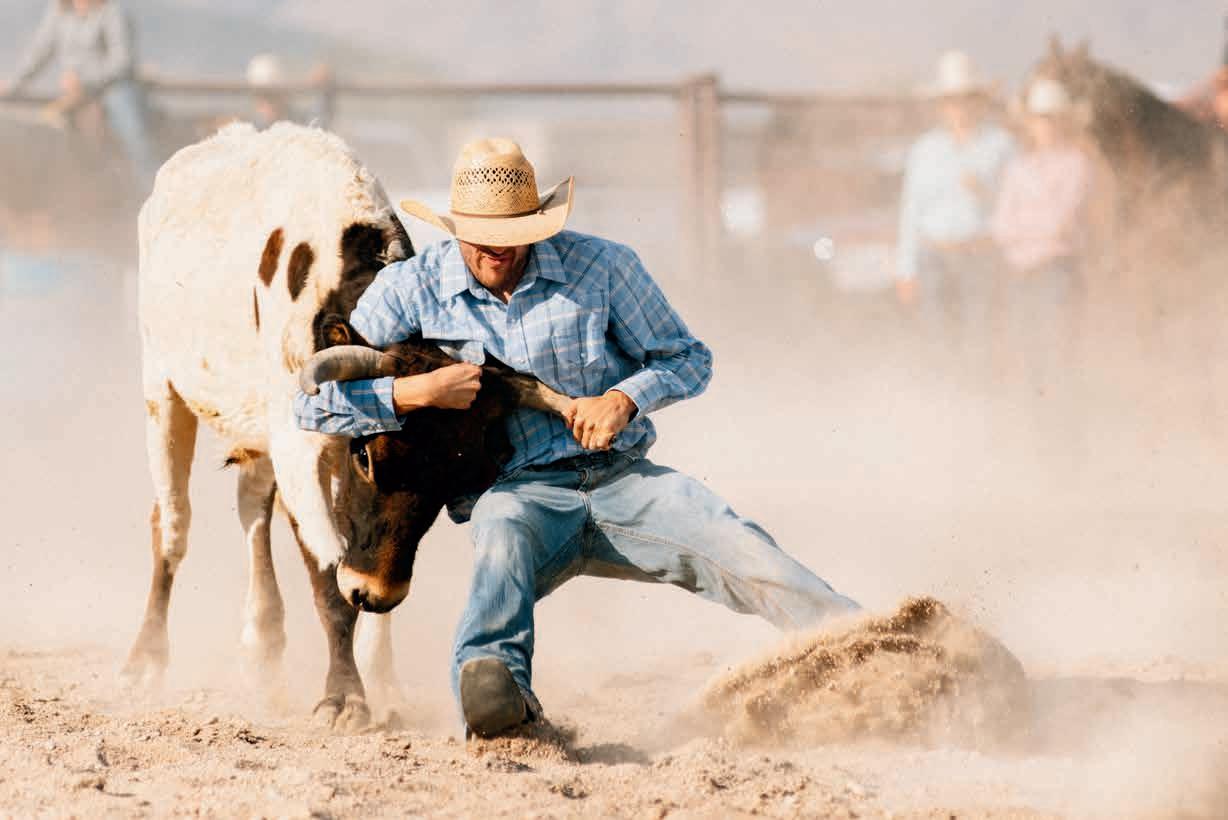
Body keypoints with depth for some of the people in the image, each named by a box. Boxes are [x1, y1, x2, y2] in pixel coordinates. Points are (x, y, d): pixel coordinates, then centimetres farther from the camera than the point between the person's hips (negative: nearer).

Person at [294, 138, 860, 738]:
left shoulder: (600, 267, 3)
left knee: (736, 546, -23)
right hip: (514, 490, -2)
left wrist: (624, 399, -9)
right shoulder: (411, 290, 1)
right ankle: (493, 684, -65)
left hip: (620, 477, 2)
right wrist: (420, 392, -16)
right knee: (505, 535, -39)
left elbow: (688, 358, 12)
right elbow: (314, 404, -1)